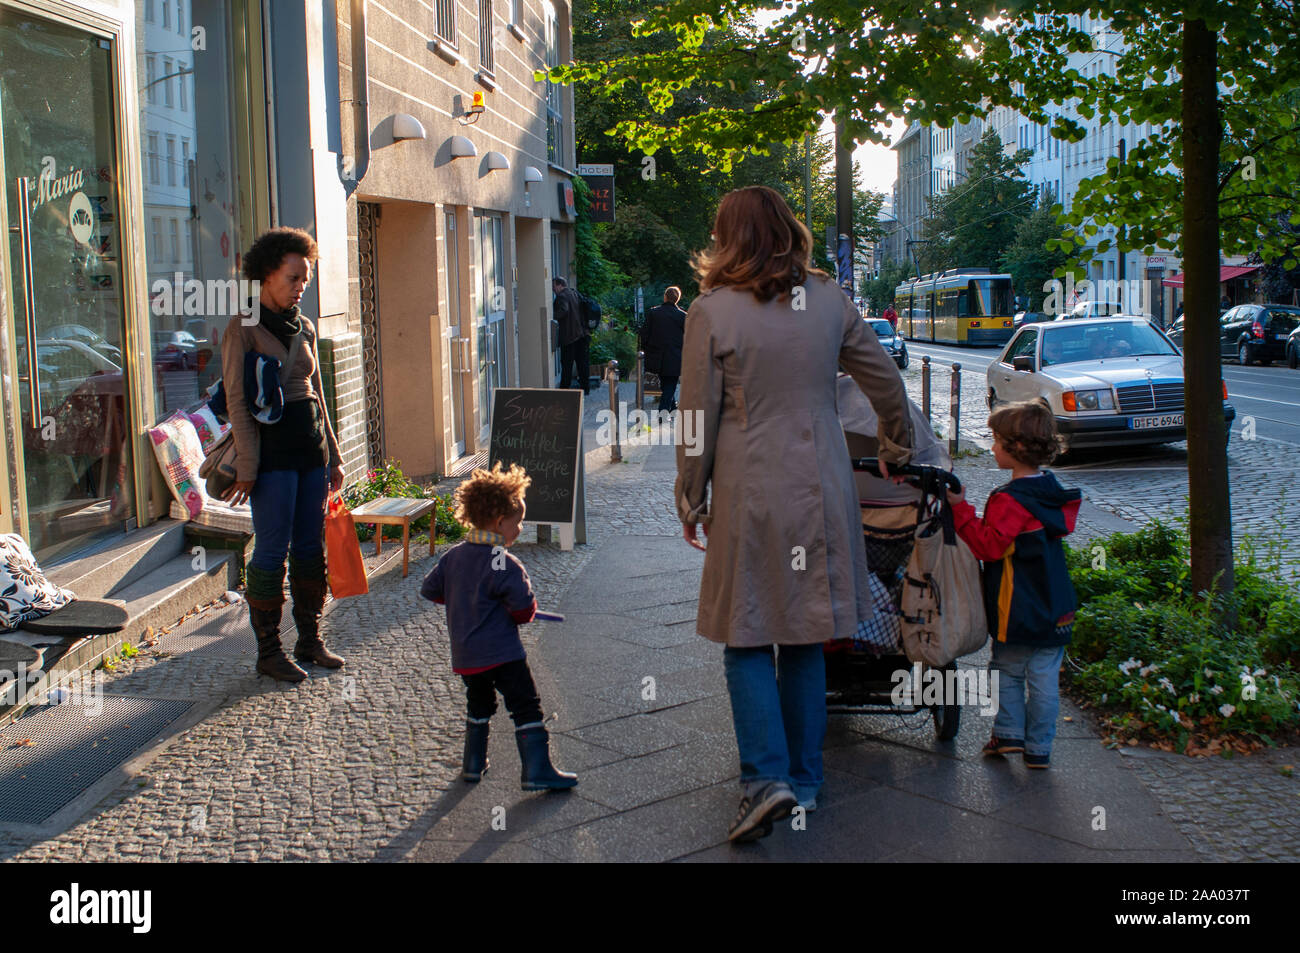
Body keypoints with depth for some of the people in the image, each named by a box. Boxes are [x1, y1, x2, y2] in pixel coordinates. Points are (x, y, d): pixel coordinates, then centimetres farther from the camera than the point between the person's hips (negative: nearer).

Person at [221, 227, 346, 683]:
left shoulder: (304, 328, 14)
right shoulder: (244, 328, -4)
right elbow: (236, 400, -9)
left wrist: (333, 455, 17)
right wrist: (247, 466, -14)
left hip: (311, 445, 6)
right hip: (272, 448, -6)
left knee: (311, 546, 9)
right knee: (272, 550, -3)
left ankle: (310, 640, 19)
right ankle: (268, 650, 7)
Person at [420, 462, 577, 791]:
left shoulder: (453, 555, 2)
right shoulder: (505, 565, -18)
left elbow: (430, 590, 12)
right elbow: (524, 609, -18)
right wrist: (525, 614, 6)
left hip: (464, 654, 7)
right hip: (502, 653, -7)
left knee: (479, 703, 25)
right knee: (526, 707, -1)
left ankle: (473, 762, 30)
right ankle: (537, 770, -3)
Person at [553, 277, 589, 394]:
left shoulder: (562, 296, -10)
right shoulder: (575, 294, 16)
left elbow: (563, 310, -27)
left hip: (569, 335, -8)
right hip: (582, 333, 8)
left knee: (567, 363, -2)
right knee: (582, 362, 10)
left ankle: (564, 388, 2)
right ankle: (586, 387, 13)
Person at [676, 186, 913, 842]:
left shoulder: (712, 312, -9)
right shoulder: (828, 299, 3)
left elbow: (698, 419, -6)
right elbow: (885, 380, 12)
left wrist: (692, 501, 6)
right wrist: (897, 447, 29)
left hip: (750, 497, -4)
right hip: (819, 491, 4)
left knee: (747, 641, 7)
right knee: (805, 639, 13)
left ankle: (767, 777, -5)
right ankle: (804, 781, 22)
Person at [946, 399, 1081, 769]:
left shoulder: (1008, 500, -20)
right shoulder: (1054, 492, 6)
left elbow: (988, 546, -22)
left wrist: (960, 510, -21)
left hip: (1016, 610, -6)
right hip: (1055, 609, 6)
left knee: (1008, 671, 12)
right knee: (1045, 678, 8)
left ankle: (1009, 733, 11)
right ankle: (1039, 747, 12)